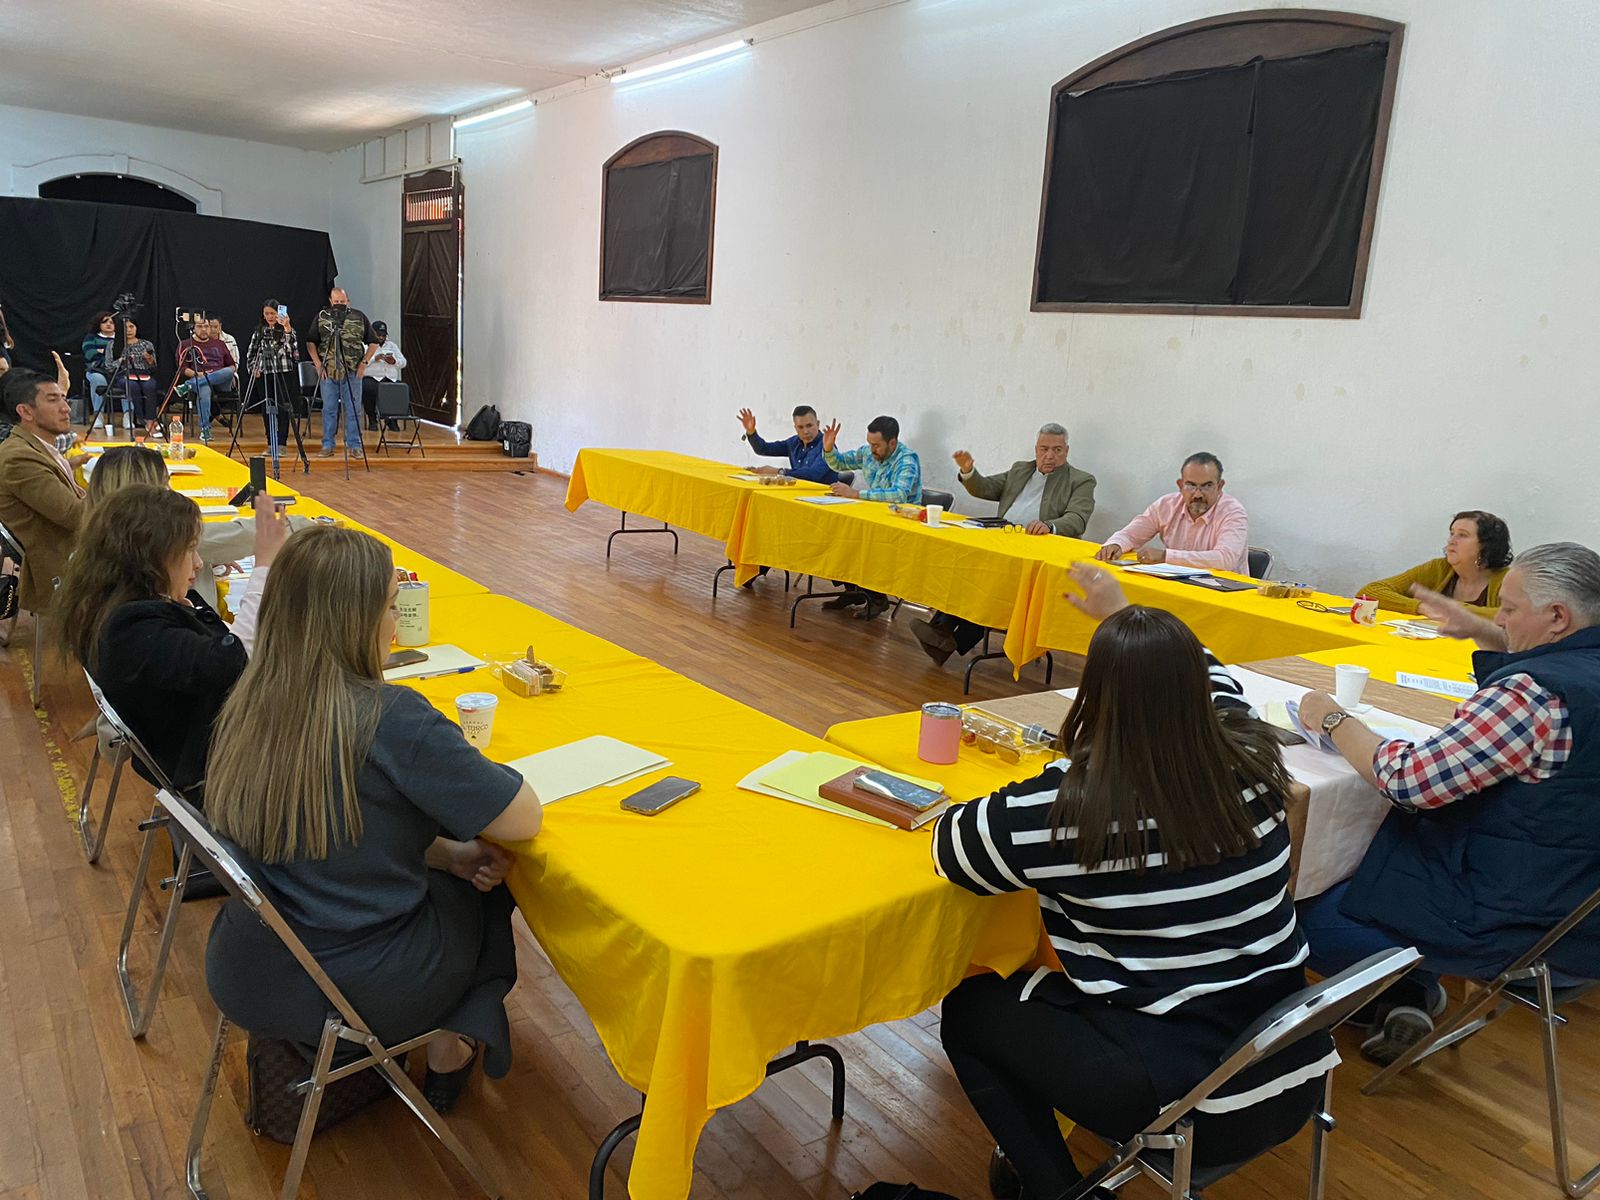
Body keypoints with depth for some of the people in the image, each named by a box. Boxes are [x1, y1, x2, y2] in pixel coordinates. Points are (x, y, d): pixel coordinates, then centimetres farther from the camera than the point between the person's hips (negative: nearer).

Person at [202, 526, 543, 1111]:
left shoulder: (246, 705, -5)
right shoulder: (390, 718, -27)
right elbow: (523, 820, -18)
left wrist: (450, 853, 0)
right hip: (352, 994, -6)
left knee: (472, 865, 23)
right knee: (489, 882, 20)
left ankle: (452, 1039, 32)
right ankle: (454, 1048, 26)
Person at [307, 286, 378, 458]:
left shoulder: (359, 317, 3)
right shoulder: (321, 318, 4)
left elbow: (373, 342, 6)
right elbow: (311, 343, 6)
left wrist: (364, 362, -3)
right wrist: (318, 364, -4)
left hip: (352, 372, -1)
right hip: (328, 372, 1)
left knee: (353, 409, 2)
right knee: (329, 409, 6)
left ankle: (354, 444, 10)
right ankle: (327, 445, 12)